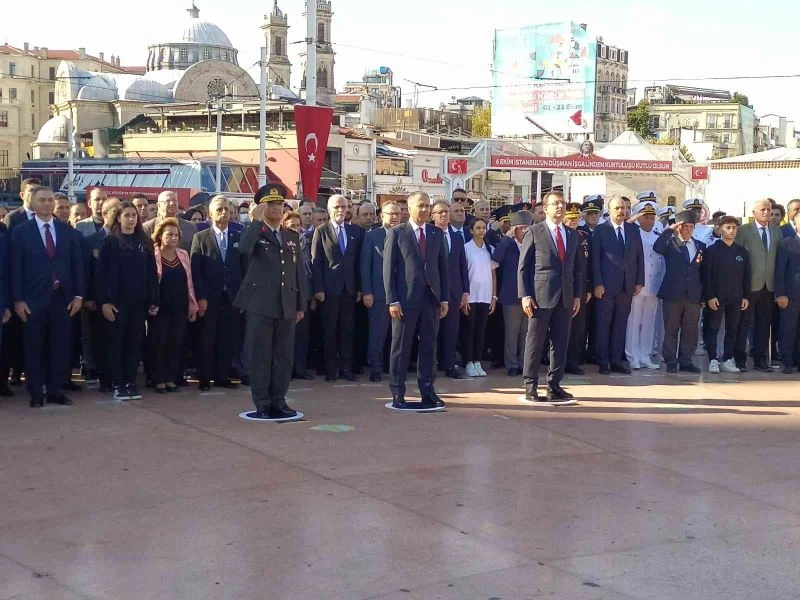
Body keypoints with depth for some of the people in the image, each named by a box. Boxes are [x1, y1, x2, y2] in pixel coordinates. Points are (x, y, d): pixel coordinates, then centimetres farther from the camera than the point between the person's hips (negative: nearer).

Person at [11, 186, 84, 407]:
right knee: (34, 347, 3)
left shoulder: (67, 231, 8)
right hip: (34, 299, -2)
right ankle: (36, 393, 10)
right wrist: (18, 299, -9)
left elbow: (76, 264, 7)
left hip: (62, 298, 2)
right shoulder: (21, 231, 1)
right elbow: (16, 268, -2)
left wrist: (78, 295, 0)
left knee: (59, 346, 4)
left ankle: (55, 390, 12)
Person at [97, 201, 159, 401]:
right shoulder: (111, 241, -1)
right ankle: (118, 384, 7)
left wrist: (154, 300, 2)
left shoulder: (145, 242, 9)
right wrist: (104, 301, -12)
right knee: (116, 342, 2)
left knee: (135, 342, 6)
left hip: (139, 302, 3)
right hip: (117, 301, -3)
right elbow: (102, 272, -5)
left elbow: (152, 273, 8)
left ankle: (131, 383, 14)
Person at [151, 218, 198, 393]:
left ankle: (171, 378, 13)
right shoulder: (152, 255, -6)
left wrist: (193, 306, 10)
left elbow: (188, 281, 11)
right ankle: (159, 380, 8)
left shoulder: (183, 255, 9)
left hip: (180, 308, 4)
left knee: (176, 343, 5)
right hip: (161, 307, -4)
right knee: (159, 343, 1)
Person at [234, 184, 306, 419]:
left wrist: (301, 305, 12)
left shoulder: (292, 237, 15)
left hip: (287, 306, 5)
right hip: (260, 304, -4)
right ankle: (262, 404, 6)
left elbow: (299, 272, 15)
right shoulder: (254, 232, 1)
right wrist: (257, 221, -21)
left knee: (283, 355, 7)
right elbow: (244, 249, -24)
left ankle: (278, 401, 16)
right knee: (260, 355, 0)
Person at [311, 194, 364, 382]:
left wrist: (360, 288, 4)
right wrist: (318, 289, -8)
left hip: (349, 288, 3)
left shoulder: (356, 232, 9)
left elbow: (359, 261, 9)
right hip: (329, 288, -2)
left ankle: (346, 368, 10)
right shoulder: (321, 232, 1)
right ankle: (330, 369, 8)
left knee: (347, 330, 5)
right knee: (329, 330, 2)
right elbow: (316, 262, -2)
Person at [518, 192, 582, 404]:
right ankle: (530, 386, 7)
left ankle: (554, 386, 12)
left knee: (560, 343, 5)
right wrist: (525, 295, -10)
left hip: (565, 298, 5)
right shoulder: (534, 232, 0)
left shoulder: (572, 235, 15)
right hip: (540, 297, -5)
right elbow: (523, 266, -3)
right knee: (535, 343, 0)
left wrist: (577, 295, 9)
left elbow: (577, 268, 17)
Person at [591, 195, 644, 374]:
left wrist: (639, 281, 4)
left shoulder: (634, 230, 10)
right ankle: (603, 362, 7)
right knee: (603, 324, 1)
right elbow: (595, 258, -4)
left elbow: (639, 257, 11)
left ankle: (616, 361, 13)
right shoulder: (600, 230, -1)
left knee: (621, 324, 7)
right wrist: (597, 283, -11)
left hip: (627, 285, 4)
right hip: (607, 285, -4)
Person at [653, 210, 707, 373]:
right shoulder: (670, 243, 3)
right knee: (671, 329, 2)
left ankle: (685, 361, 15)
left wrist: (704, 296, 9)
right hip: (673, 294, -3)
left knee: (690, 330, 6)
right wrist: (670, 230, -20)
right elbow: (657, 247, -19)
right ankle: (671, 362, 8)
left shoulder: (700, 246, 13)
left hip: (693, 296, 3)